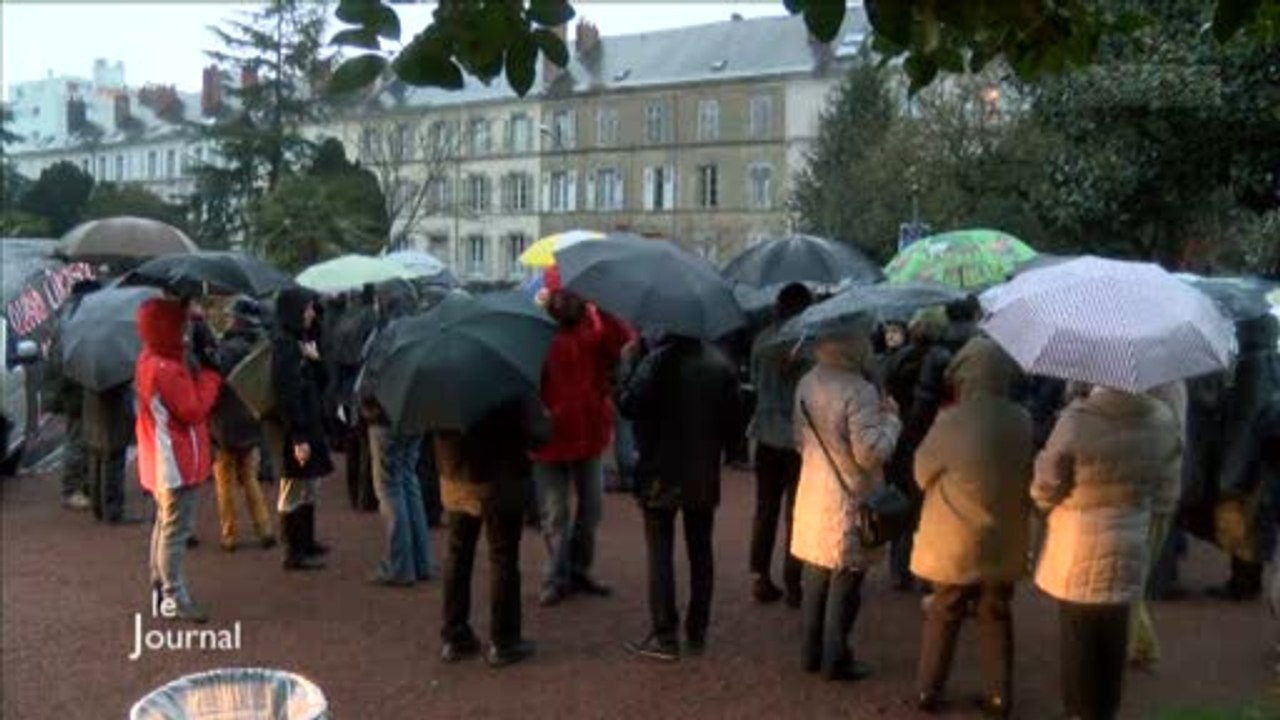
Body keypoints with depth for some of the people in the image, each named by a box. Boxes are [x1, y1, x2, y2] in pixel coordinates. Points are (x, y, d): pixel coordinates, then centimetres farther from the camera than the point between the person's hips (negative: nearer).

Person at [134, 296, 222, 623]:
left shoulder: (150, 361, 9)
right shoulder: (165, 369, -23)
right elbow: (193, 410, -22)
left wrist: (200, 375, -3)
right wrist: (210, 375, -13)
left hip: (166, 460, 11)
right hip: (176, 463, -11)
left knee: (165, 525, 20)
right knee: (176, 531, -4)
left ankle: (160, 587, 31)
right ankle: (175, 597, 2)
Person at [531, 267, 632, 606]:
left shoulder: (597, 323, -2)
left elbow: (626, 348, -20)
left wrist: (606, 311, -26)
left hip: (589, 429, 4)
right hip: (548, 432, -3)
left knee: (592, 506, 15)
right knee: (555, 512, 6)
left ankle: (579, 569, 33)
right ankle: (557, 578, 21)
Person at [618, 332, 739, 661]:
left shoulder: (660, 358, -15)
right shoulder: (722, 364, 3)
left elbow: (629, 404, -21)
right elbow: (732, 416, 5)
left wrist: (627, 366, -7)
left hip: (662, 474, -5)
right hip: (705, 475, 5)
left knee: (660, 553, 2)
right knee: (701, 552, 14)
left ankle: (664, 636, 1)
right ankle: (697, 632, 21)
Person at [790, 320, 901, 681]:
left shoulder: (807, 384, 2)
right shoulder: (859, 391, -22)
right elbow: (871, 452, -22)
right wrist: (890, 419, -9)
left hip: (813, 498, 7)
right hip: (848, 505, -7)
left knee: (816, 580, 18)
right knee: (844, 585, 7)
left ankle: (811, 652, 29)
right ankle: (835, 660, 17)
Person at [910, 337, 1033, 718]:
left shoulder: (952, 422, -21)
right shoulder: (1023, 422, -10)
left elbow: (923, 472, -5)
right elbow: (1030, 477, 4)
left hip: (954, 542, -2)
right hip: (1004, 541, 3)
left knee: (943, 615, 14)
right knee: (996, 617, 18)